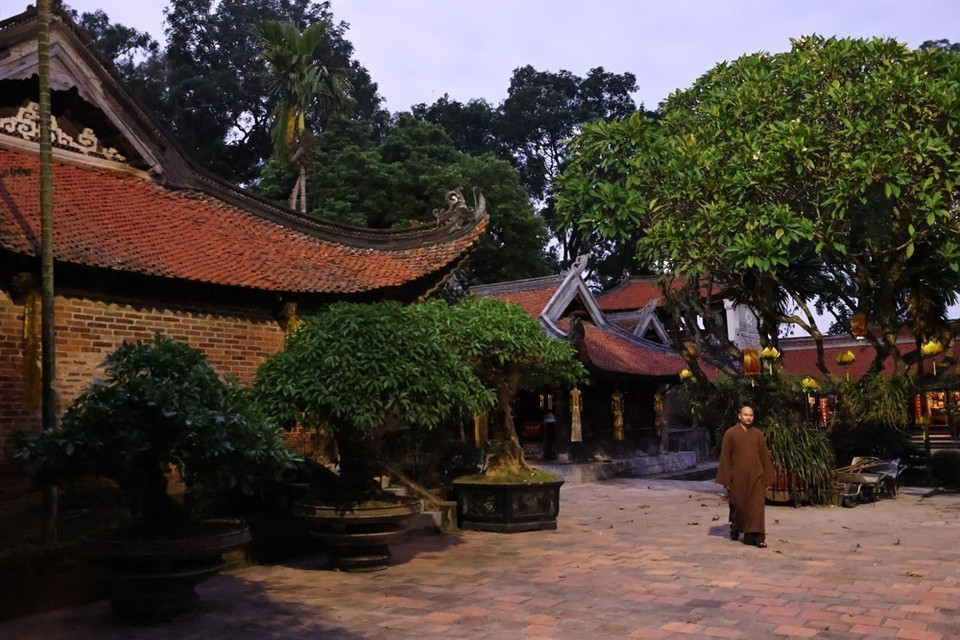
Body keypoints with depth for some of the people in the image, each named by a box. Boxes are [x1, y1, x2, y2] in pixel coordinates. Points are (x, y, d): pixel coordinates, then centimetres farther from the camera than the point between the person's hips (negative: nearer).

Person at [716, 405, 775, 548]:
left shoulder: (758, 434, 7)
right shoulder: (730, 433, -1)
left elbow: (765, 457, 9)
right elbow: (725, 457, -2)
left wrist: (767, 479, 6)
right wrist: (726, 480, -5)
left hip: (755, 477, 1)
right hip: (737, 477, -1)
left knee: (756, 507, -5)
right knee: (737, 505, 10)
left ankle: (756, 536, -4)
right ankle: (735, 529, 34)